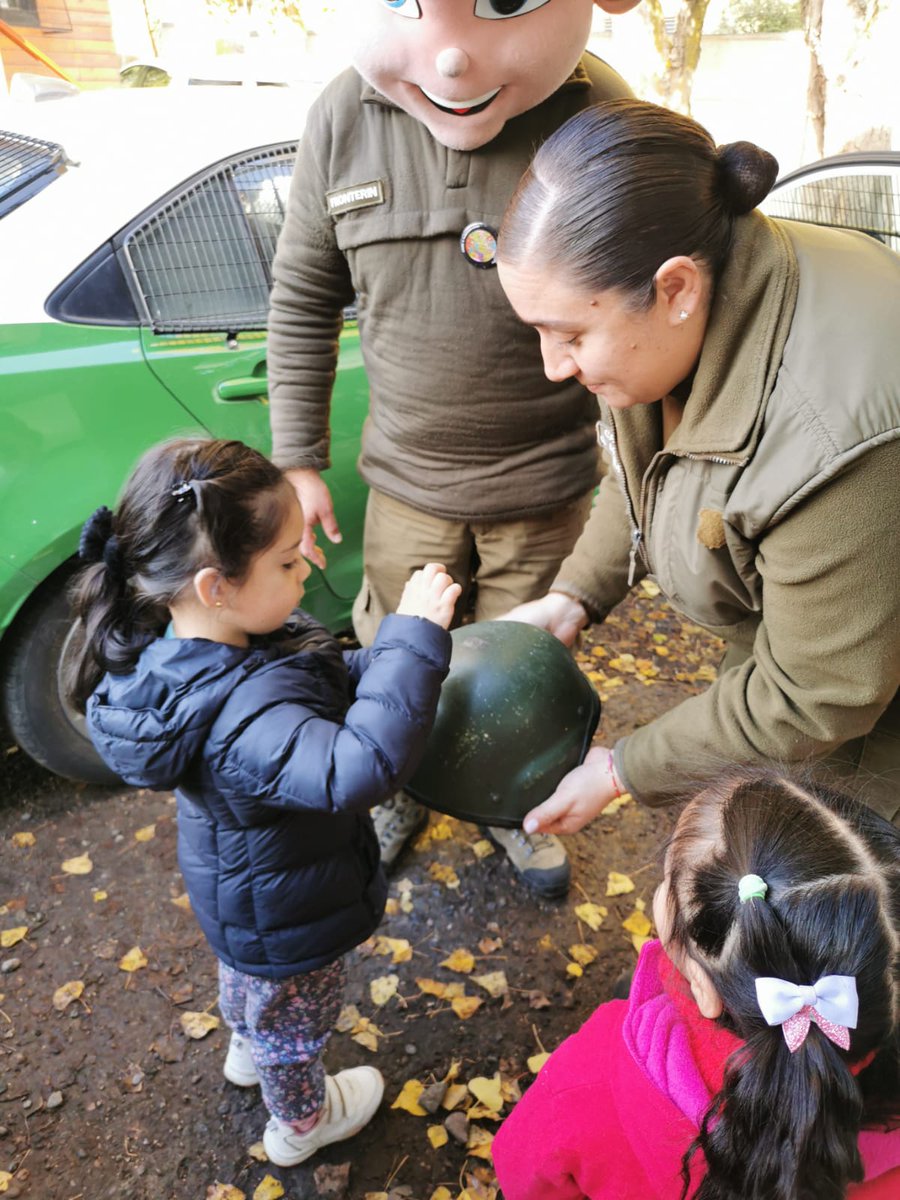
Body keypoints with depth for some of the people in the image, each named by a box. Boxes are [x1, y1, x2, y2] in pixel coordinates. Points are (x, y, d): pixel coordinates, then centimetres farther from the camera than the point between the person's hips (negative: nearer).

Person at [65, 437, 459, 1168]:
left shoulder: (183, 650, -16)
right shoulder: (245, 716, -45)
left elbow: (328, 680, -4)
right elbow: (360, 768, -57)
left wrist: (392, 659, -17)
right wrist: (414, 637, -54)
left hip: (237, 893, 8)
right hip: (288, 921, -8)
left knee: (249, 983, 38)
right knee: (293, 1021, 25)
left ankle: (249, 1053, 70)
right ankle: (301, 1122, 56)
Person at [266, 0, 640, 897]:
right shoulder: (343, 119, -9)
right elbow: (302, 300, 2)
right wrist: (299, 460, 3)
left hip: (544, 494, -1)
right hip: (406, 486, 2)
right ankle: (404, 792, 50)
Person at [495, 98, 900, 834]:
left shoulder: (838, 434, -42)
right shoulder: (672, 315, -15)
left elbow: (816, 701, -29)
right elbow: (643, 470, 6)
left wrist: (622, 770, -19)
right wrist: (573, 596, -6)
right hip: (781, 647, 7)